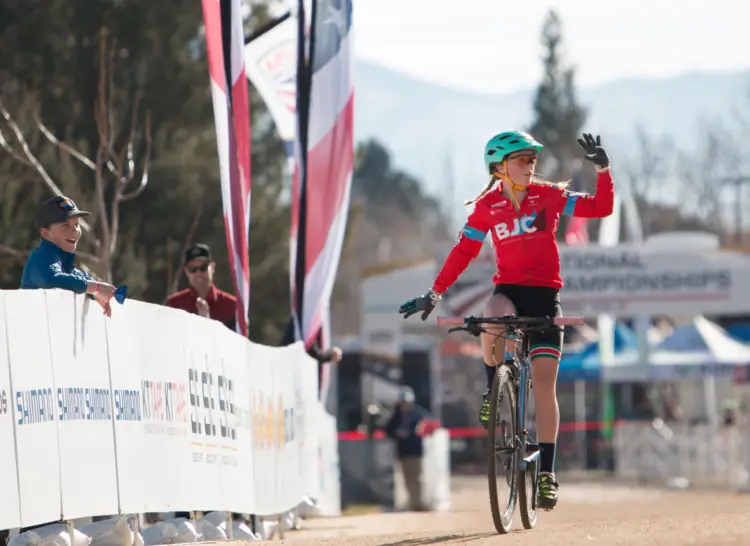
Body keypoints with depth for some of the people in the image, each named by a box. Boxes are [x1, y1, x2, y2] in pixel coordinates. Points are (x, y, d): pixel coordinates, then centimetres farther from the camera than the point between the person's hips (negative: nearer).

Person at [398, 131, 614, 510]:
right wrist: (435, 293, 2)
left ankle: (546, 472, -4)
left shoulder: (549, 196, -2)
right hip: (508, 289, 0)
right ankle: (492, 389, -11)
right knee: (493, 317, -38)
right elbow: (463, 251, 6)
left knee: (544, 383, -8)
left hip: (544, 295, 0)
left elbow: (601, 208, -6)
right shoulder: (487, 207, 0)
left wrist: (603, 169, -21)